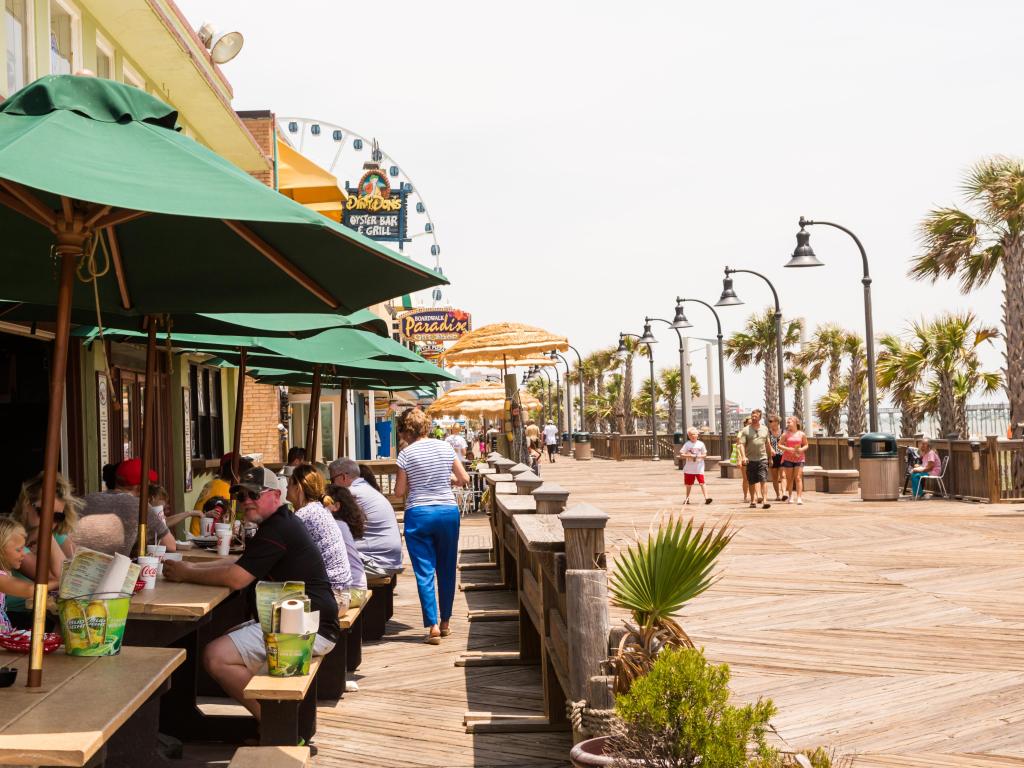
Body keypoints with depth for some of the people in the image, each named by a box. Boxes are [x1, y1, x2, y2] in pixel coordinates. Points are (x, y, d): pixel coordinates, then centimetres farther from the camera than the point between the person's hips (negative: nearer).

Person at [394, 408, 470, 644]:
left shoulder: (406, 454, -6)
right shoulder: (445, 448, 2)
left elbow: (399, 492, -3)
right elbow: (464, 479, 7)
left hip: (418, 515, -3)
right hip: (448, 511, 3)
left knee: (424, 572, 0)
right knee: (447, 569, 14)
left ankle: (433, 626, -7)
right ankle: (445, 622, 24)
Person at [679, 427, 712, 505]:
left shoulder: (701, 444, 2)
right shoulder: (687, 444, 0)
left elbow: (704, 454, 5)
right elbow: (681, 454, -4)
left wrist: (699, 456, -15)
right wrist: (689, 456, -18)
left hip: (699, 468, -1)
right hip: (689, 468, 1)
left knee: (702, 483, -11)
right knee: (689, 484, 12)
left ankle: (706, 498, -15)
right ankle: (687, 498, 27)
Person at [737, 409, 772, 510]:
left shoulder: (765, 429, 11)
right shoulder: (745, 430, 1)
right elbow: (742, 444, -6)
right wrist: (743, 457, -20)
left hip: (762, 459, 1)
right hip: (750, 460, -1)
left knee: (764, 480, -11)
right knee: (752, 482, 8)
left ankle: (764, 501, -16)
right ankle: (752, 501, 21)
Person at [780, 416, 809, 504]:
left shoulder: (801, 434, 1)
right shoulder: (785, 434, 0)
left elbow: (806, 445, 9)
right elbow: (780, 444, 1)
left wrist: (802, 449, -12)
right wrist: (787, 449, -15)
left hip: (799, 458, -1)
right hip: (788, 458, 1)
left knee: (798, 478, -8)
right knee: (789, 478, 6)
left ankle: (799, 497, -10)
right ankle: (790, 496, 17)